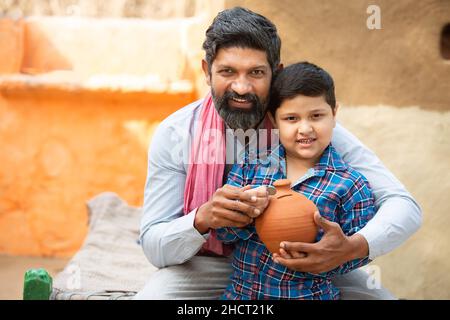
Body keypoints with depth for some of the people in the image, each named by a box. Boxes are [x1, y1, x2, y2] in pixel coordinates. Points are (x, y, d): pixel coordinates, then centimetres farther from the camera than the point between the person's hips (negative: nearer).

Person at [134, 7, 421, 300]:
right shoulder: (174, 135, -17)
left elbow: (403, 205, -21)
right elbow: (155, 248, -16)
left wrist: (353, 247, -44)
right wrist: (203, 219, -38)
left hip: (304, 262, 1)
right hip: (211, 265, 0)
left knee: (377, 295, -21)